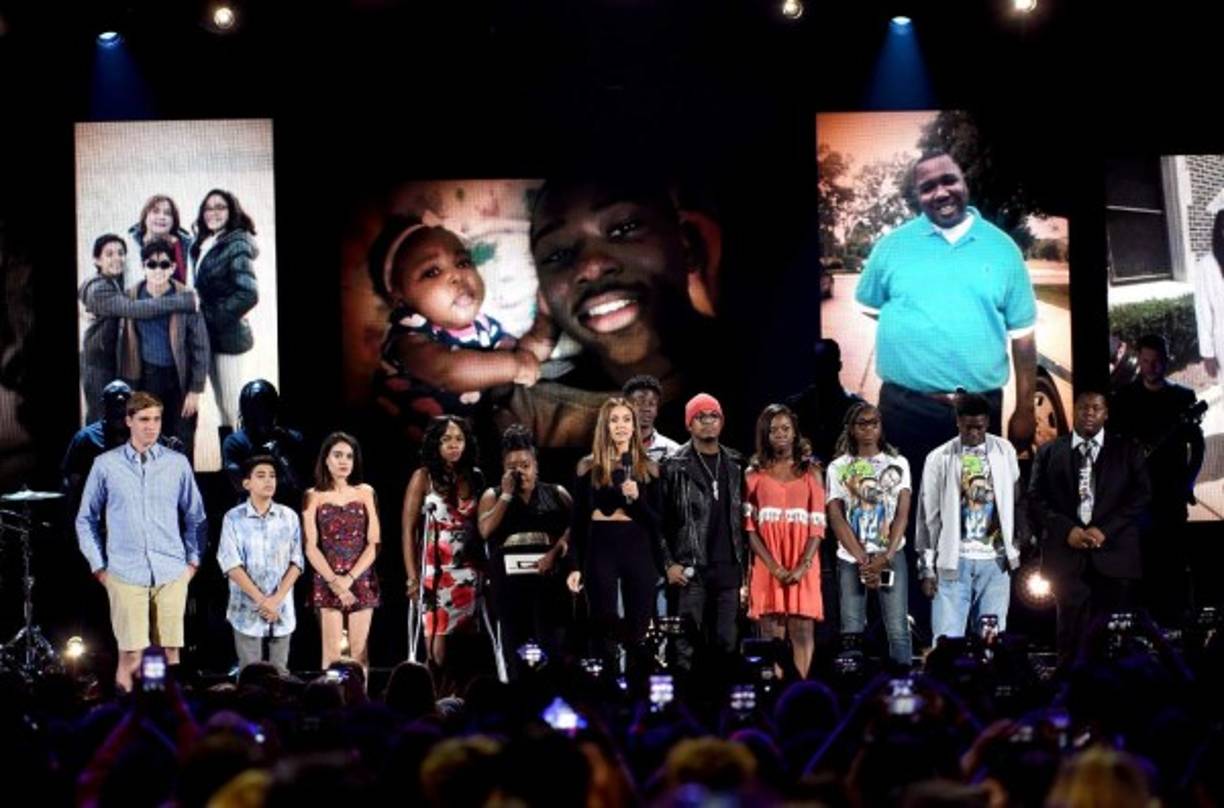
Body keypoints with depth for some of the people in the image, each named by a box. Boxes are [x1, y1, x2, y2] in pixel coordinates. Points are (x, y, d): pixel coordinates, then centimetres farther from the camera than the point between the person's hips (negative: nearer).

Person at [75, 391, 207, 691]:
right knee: (131, 656, -7)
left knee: (171, 653, 3)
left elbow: (195, 517, 14)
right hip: (126, 574, -2)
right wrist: (98, 566, 5)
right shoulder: (106, 465, 2)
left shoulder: (178, 463, 6)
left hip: (172, 574, 2)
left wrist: (194, 561, 8)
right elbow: (86, 520, 10)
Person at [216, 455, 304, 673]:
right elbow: (231, 564, -7)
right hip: (247, 611, -2)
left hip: (282, 610, 2)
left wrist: (276, 599, -10)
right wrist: (261, 600, -13)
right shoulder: (234, 518, -2)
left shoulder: (289, 518, 6)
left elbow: (296, 562, 3)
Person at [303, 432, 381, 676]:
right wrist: (334, 581, -13)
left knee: (359, 651, 0)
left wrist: (349, 578, -10)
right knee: (332, 652, -6)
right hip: (328, 582, -1)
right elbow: (311, 547, -2)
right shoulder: (314, 497, 3)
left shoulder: (365, 493, 6)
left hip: (361, 581, 1)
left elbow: (374, 542, 1)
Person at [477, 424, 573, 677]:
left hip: (548, 578, -2)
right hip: (509, 581, 2)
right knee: (514, 646, 5)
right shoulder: (493, 496, 12)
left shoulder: (556, 494, 10)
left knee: (550, 644, -11)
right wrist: (507, 494, -4)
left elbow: (573, 528, -1)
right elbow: (486, 531, -3)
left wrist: (555, 553, -16)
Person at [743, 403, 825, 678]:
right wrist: (774, 567, -10)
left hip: (803, 567, 0)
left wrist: (803, 566, -11)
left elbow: (818, 524, 3)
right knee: (772, 636, -3)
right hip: (767, 566, 0)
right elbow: (749, 526, 1)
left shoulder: (811, 472, 9)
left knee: (802, 632, -4)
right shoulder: (754, 473, 8)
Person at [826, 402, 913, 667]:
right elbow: (836, 519, 0)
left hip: (891, 556, 0)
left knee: (898, 629, -5)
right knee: (851, 631, -3)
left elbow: (902, 514, 2)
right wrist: (864, 561, -10)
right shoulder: (838, 468, 7)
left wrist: (885, 558, -10)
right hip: (851, 559, 0)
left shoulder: (898, 464, 9)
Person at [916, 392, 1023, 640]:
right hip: (954, 561, -2)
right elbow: (928, 516, 3)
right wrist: (926, 567, 1)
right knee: (947, 638, -7)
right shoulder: (940, 459, 1)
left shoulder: (1004, 451, 7)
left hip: (995, 560, 2)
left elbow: (1015, 499, 14)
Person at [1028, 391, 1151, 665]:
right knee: (1073, 632, -5)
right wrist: (1067, 530, -8)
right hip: (1068, 554, 0)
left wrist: (1105, 530, -10)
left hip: (1112, 553, 0)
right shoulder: (1050, 452, 13)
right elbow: (1035, 500, 7)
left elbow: (1142, 495, 2)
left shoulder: (1127, 450, 11)